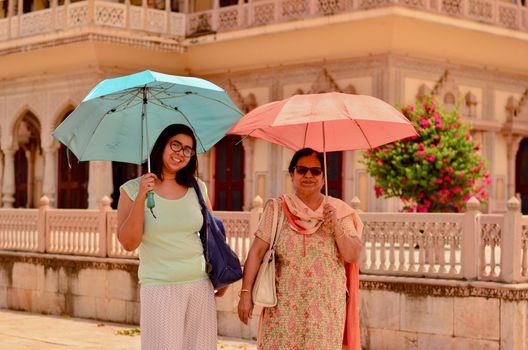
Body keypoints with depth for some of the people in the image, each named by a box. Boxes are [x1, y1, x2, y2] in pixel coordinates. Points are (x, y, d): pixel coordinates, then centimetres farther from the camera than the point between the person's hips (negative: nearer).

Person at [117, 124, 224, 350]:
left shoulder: (197, 188, 7)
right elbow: (129, 243, -11)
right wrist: (141, 198, -19)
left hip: (201, 285, 4)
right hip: (159, 288, -3)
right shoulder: (132, 190, -2)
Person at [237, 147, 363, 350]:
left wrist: (336, 225, -14)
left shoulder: (338, 211, 4)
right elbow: (257, 252, -2)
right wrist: (246, 292, -10)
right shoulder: (277, 208, 2)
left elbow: (353, 256, -1)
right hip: (285, 307, 0)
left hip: (327, 308, 1)